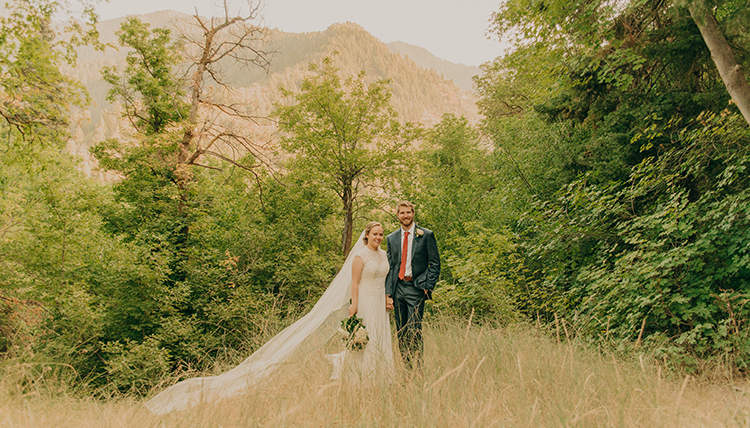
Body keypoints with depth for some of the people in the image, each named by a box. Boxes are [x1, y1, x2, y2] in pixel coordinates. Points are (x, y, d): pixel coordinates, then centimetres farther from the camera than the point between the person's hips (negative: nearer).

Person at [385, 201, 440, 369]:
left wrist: (428, 287, -8)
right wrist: (388, 293, 5)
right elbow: (390, 267, 13)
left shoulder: (426, 235, 1)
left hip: (416, 287, -5)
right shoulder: (392, 238, 13)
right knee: (401, 332, 6)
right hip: (398, 287, 5)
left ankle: (417, 367, -4)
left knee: (414, 330, -11)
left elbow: (435, 264, 0)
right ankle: (406, 367, 14)